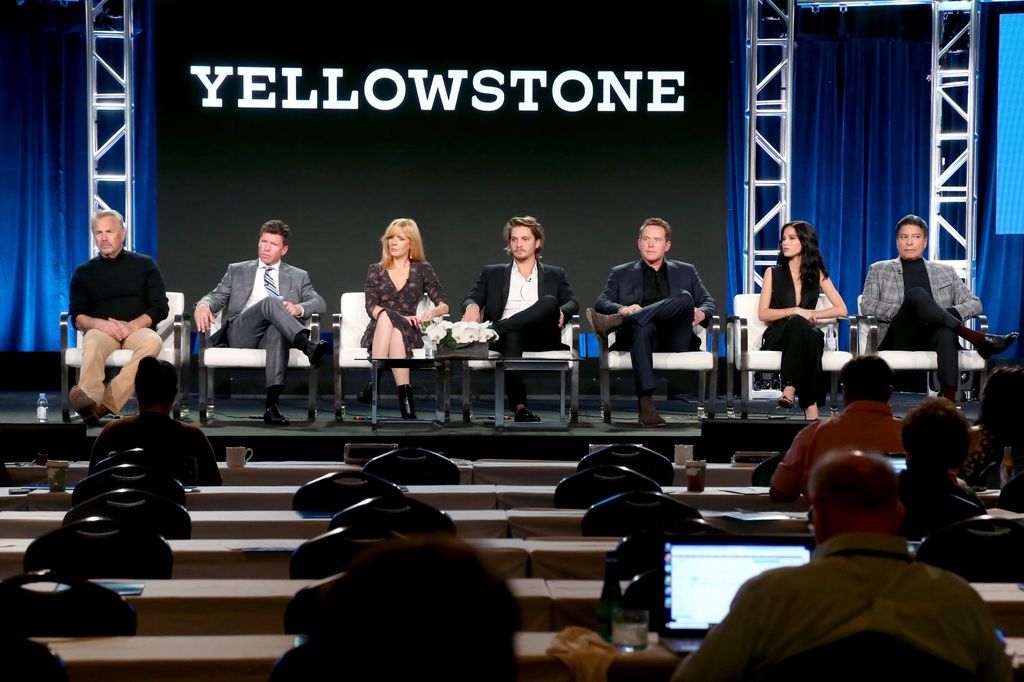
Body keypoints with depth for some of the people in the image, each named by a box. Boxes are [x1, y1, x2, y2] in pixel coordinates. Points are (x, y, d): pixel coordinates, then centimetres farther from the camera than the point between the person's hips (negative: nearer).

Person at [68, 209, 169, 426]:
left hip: (137, 329, 0)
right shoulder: (84, 272, 19)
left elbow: (160, 308, 8)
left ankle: (104, 404, -50)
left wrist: (132, 325, -11)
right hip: (101, 330, 0)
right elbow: (76, 317, 9)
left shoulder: (144, 265, 17)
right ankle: (89, 398, -66)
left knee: (152, 341, -37)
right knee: (93, 342, -37)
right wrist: (101, 324, -14)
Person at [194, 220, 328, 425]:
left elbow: (319, 303, 11)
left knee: (277, 331, -40)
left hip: (274, 331, 0)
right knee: (269, 302, -32)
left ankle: (272, 406, -50)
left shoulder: (297, 276, 24)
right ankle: (308, 346, -55)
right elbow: (216, 296, 16)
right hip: (239, 334, 0)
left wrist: (299, 308, -13)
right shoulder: (237, 271, 26)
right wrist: (203, 305, -10)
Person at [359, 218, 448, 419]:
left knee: (387, 318, -36)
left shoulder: (422, 269, 14)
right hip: (376, 333, 1)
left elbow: (443, 305, 8)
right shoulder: (376, 271, 16)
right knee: (386, 316, -36)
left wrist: (433, 312, -18)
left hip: (409, 333, -1)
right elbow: (371, 307, 1)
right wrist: (401, 317, -17)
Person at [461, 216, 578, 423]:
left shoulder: (555, 275, 24)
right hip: (508, 335, 0)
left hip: (541, 336, 0)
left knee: (550, 301, -32)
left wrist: (562, 312, -15)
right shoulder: (493, 273, 23)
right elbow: (471, 298, 11)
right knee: (512, 335, -40)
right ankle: (519, 406, -53)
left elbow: (572, 303, 11)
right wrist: (472, 306, -16)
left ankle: (492, 330, -38)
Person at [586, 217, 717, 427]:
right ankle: (646, 406, -51)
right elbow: (601, 303, 10)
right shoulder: (622, 273, 23)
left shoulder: (686, 272, 27)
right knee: (643, 326, -39)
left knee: (684, 298, -29)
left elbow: (709, 303, 20)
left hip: (676, 339, 1)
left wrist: (701, 313, -6)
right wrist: (622, 309, -15)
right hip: (643, 333, -1)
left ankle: (612, 323, -41)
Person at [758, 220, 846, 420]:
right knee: (797, 323, -38)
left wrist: (812, 314, -5)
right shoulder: (773, 274, 12)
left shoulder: (818, 275, 15)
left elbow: (842, 310, 9)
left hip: (805, 335, 1)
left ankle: (790, 389, -46)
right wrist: (795, 311, -11)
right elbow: (763, 314, 2)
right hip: (777, 336, -1)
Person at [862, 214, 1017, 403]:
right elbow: (867, 305, 4)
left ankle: (949, 400, -56)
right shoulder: (879, 270, 19)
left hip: (933, 337, 1)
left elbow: (974, 303, 16)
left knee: (946, 333, -39)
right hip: (899, 340, -1)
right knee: (917, 294, -30)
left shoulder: (945, 272, 24)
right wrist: (903, 312, -10)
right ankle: (976, 339, -36)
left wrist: (950, 313, -6)